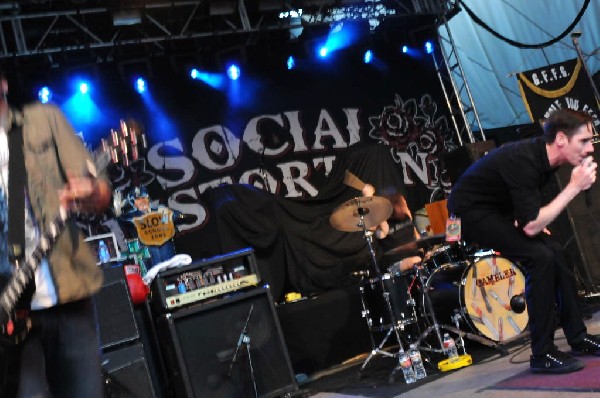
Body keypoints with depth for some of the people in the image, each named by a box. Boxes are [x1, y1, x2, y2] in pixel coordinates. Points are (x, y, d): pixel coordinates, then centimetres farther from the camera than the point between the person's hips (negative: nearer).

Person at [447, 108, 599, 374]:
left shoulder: (545, 156, -2)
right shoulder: (523, 161, -30)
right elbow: (530, 226, -32)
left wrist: (538, 222, -1)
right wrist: (574, 187, -29)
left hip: (499, 208, 9)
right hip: (469, 212, -9)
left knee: (554, 251, 2)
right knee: (540, 257, -20)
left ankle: (578, 338, 15)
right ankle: (542, 354, -11)